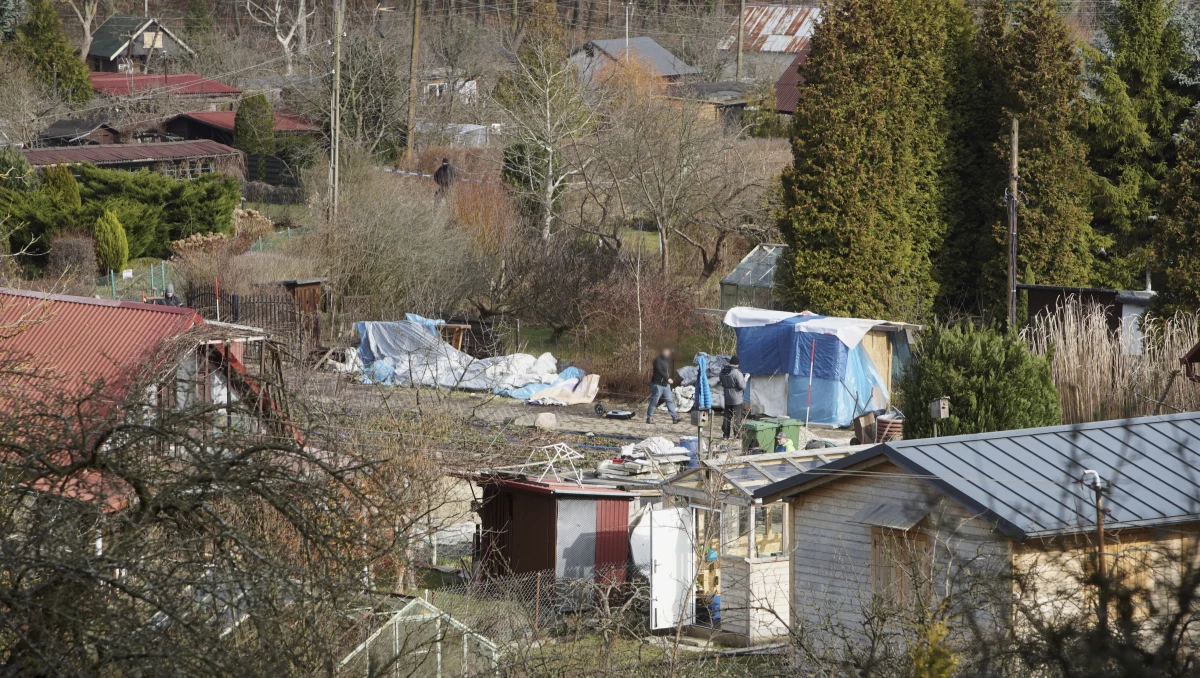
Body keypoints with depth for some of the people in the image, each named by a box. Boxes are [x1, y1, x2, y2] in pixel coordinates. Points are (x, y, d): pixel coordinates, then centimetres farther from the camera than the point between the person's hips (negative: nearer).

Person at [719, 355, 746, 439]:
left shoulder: (723, 372, 2)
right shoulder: (737, 373, -20)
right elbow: (742, 386, -18)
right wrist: (745, 379, -2)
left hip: (727, 397, 6)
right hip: (736, 398, -6)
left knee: (727, 416, 13)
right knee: (737, 416, 1)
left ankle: (725, 434, 15)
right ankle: (737, 434, 1)